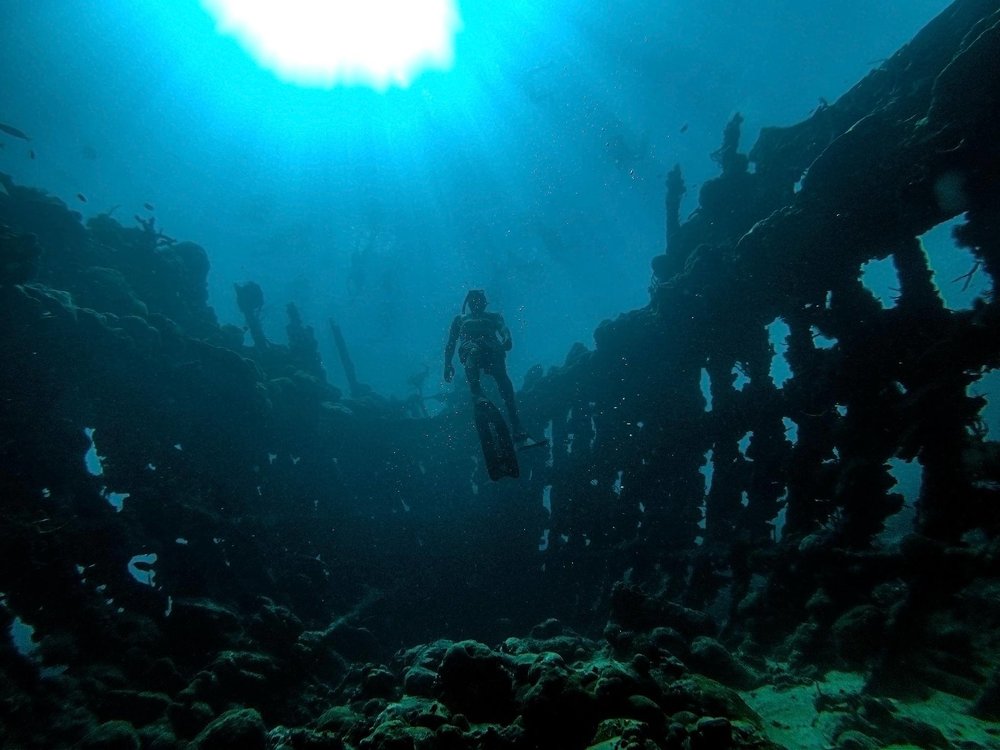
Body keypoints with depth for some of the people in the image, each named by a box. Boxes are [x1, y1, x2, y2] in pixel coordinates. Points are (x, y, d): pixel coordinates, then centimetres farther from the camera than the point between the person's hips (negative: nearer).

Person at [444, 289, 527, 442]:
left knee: (502, 378, -26)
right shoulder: (460, 319, 38)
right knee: (473, 350, -39)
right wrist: (448, 365, 12)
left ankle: (516, 428, -32)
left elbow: (504, 328, 13)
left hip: (492, 349, 0)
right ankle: (477, 394, -54)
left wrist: (508, 339, -12)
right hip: (470, 348, 0)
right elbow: (451, 344, 29)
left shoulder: (494, 316, 35)